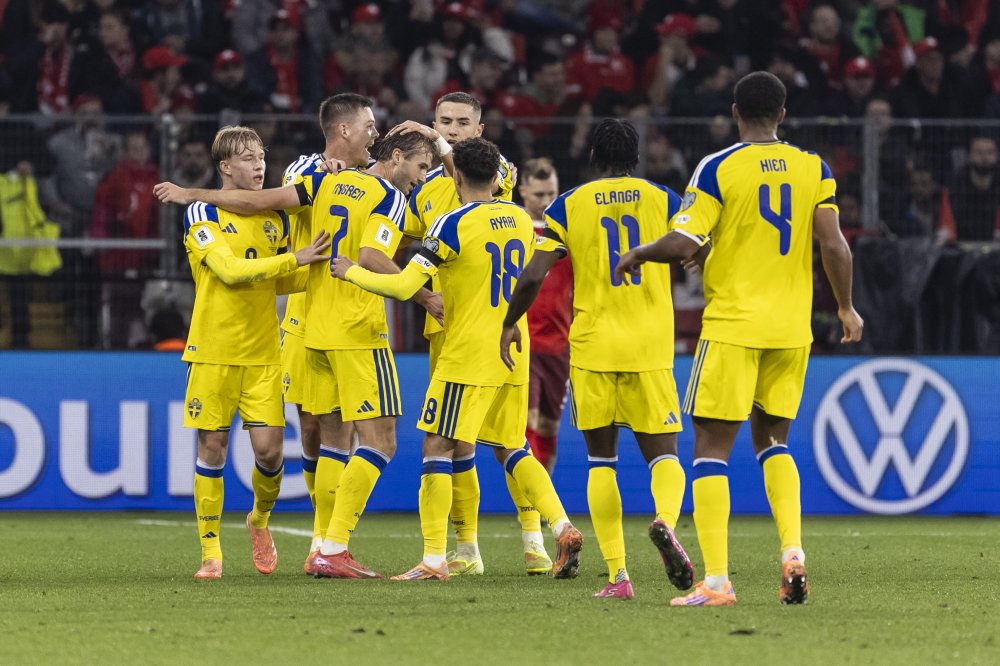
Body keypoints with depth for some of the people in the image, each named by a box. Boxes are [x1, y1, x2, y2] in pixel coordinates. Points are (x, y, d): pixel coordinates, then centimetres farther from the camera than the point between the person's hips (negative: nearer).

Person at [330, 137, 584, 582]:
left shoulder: (453, 224, -13)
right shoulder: (521, 220, 7)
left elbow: (403, 286, -16)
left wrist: (352, 273, 0)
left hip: (467, 356, -7)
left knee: (438, 449, -1)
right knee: (512, 449, 17)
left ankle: (434, 559, -5)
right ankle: (563, 527, 0)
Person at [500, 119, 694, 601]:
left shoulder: (568, 207, 2)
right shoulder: (664, 201, 5)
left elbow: (533, 276, -4)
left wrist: (510, 325, 10)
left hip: (592, 347, 0)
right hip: (650, 348, 0)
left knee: (601, 461, 10)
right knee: (662, 454, 5)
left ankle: (617, 575, 0)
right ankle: (665, 520, -29)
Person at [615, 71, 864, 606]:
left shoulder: (718, 169, -7)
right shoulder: (814, 169, 4)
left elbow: (685, 243, -13)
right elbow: (834, 246, 0)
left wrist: (636, 255, 6)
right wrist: (846, 308, 14)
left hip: (732, 325, -4)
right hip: (792, 327, 4)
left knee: (711, 446, 0)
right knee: (772, 441, 19)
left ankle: (716, 580, -7)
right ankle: (792, 549, -1)